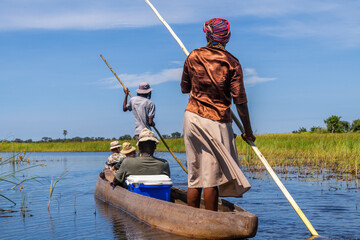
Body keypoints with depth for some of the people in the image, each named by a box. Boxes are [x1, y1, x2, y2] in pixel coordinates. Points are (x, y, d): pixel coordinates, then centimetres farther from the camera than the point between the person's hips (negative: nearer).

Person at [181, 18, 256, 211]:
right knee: (211, 176, -1)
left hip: (192, 117, 3)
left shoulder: (193, 57, 4)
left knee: (194, 175, 10)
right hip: (217, 122, -3)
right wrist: (248, 130, -1)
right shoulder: (232, 63, -5)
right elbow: (240, 100, -7)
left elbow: (184, 88, 15)